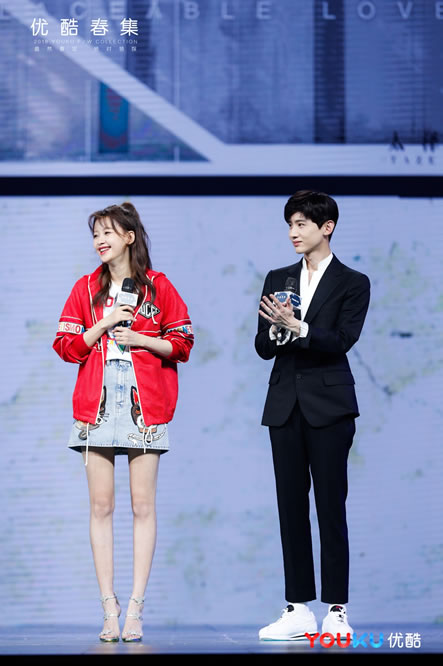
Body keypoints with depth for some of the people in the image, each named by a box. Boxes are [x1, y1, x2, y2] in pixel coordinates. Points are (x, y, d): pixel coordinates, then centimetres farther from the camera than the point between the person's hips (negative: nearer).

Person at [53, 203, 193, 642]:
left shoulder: (157, 287, 5)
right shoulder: (86, 289, 12)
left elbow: (182, 342, 5)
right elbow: (66, 346, 7)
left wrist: (140, 338, -9)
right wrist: (104, 324, -5)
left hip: (144, 405, -2)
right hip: (96, 405, 2)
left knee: (142, 507, -3)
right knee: (101, 506, -1)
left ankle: (135, 608, 0)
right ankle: (109, 609, 3)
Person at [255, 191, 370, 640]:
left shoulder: (352, 283, 1)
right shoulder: (278, 279, 13)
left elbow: (341, 341, -12)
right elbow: (264, 347, 7)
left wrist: (297, 328, -25)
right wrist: (276, 329, -15)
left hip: (328, 405, -4)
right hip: (285, 404, 4)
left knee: (331, 505, -5)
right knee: (291, 505, 5)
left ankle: (336, 610, -1)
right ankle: (298, 609, 9)